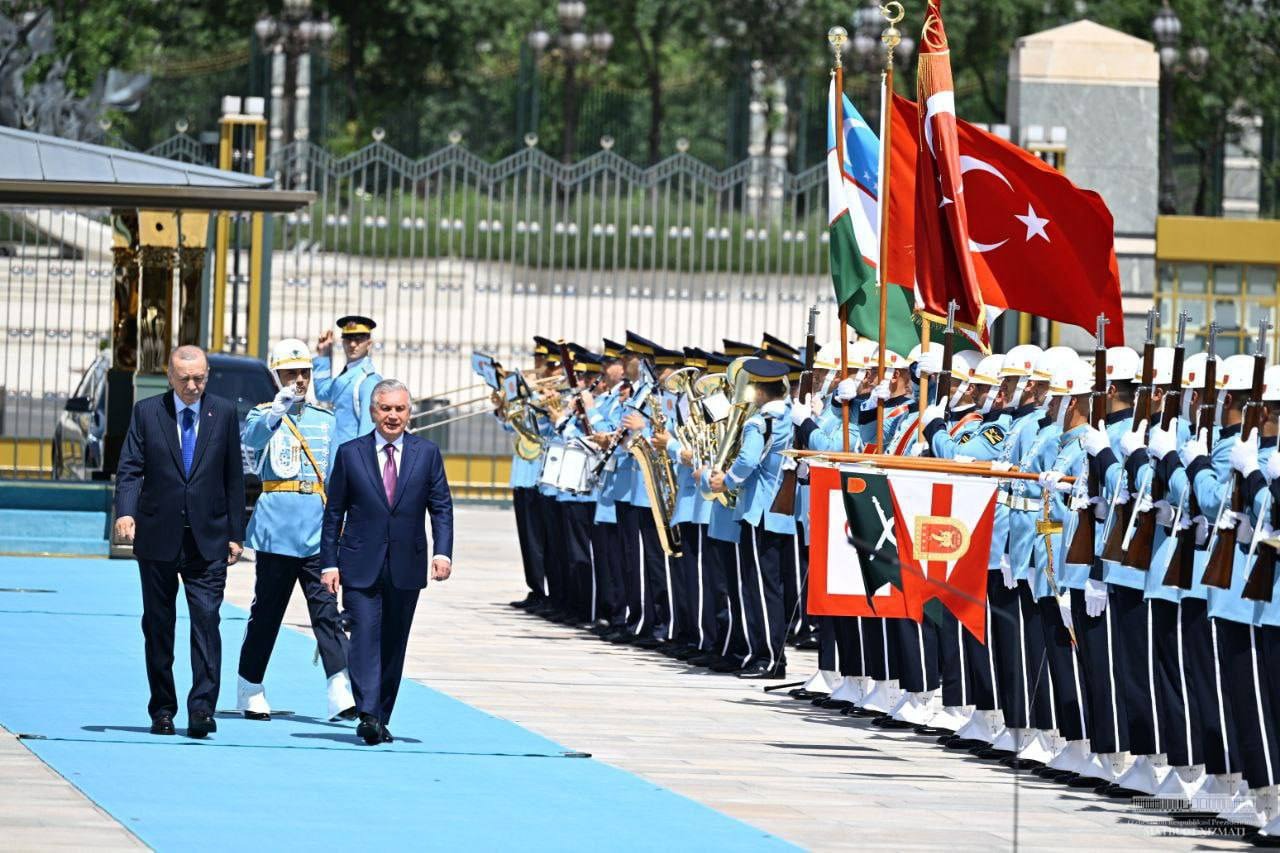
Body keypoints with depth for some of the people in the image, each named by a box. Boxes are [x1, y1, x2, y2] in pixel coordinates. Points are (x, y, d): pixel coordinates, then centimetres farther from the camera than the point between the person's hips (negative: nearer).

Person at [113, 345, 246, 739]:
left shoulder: (224, 413, 5)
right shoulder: (147, 412, 3)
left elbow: (234, 476, 7)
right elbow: (130, 468, -2)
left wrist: (235, 533, 4)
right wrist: (126, 511, -20)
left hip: (208, 539, -1)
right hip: (158, 537, 1)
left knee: (206, 619, -11)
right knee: (158, 625, 7)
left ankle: (202, 708, -14)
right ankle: (162, 710, 15)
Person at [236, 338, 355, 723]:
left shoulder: (325, 420, 15)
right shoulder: (265, 415, 6)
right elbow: (252, 437, -19)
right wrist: (282, 403, -31)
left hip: (317, 531, 2)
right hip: (276, 527, -2)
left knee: (326, 610, -7)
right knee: (266, 611, 4)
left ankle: (341, 693, -15)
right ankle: (250, 691, 15)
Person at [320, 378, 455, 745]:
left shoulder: (427, 453, 6)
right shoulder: (350, 454, 3)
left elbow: (441, 507, 5)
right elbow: (334, 512, 5)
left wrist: (443, 552, -9)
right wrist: (329, 563, -1)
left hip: (406, 567, 2)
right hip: (361, 567, -2)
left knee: (393, 644, 6)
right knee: (366, 635, -14)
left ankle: (381, 719, 14)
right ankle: (367, 714, -23)